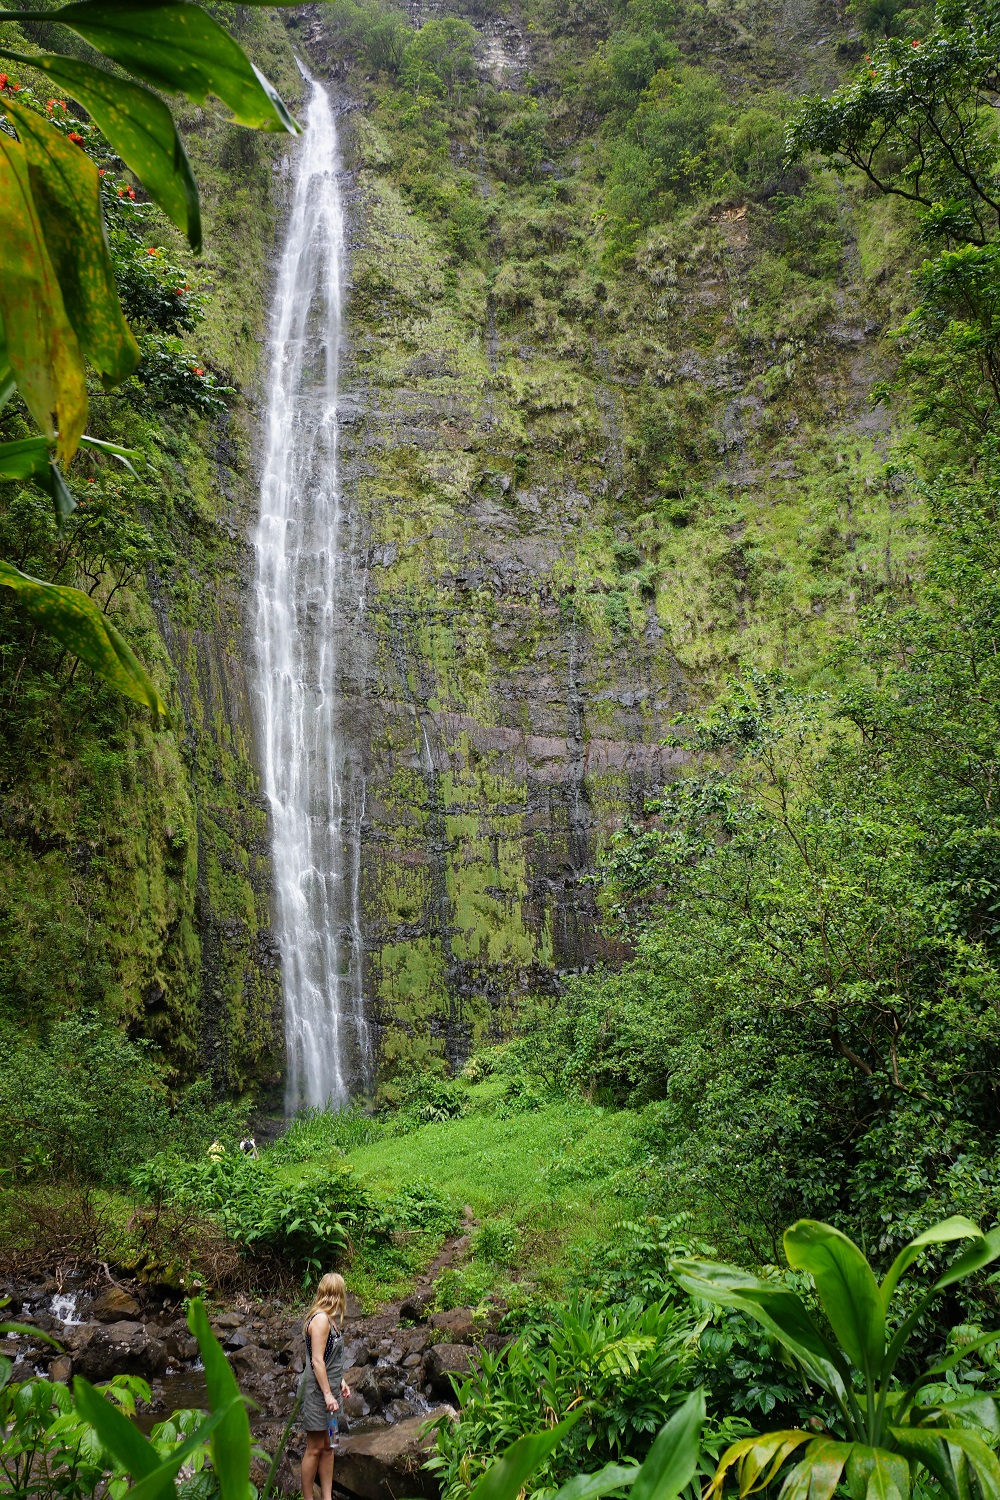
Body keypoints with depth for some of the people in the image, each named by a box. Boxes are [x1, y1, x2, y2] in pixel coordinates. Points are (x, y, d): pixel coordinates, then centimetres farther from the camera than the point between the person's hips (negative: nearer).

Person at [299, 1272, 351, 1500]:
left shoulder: (330, 1319, 11)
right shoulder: (320, 1319, -19)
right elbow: (317, 1361, -22)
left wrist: (340, 1381, 19)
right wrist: (328, 1394, -21)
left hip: (328, 1389, 9)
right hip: (317, 1391, -9)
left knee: (327, 1447, 13)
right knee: (315, 1449, 0)